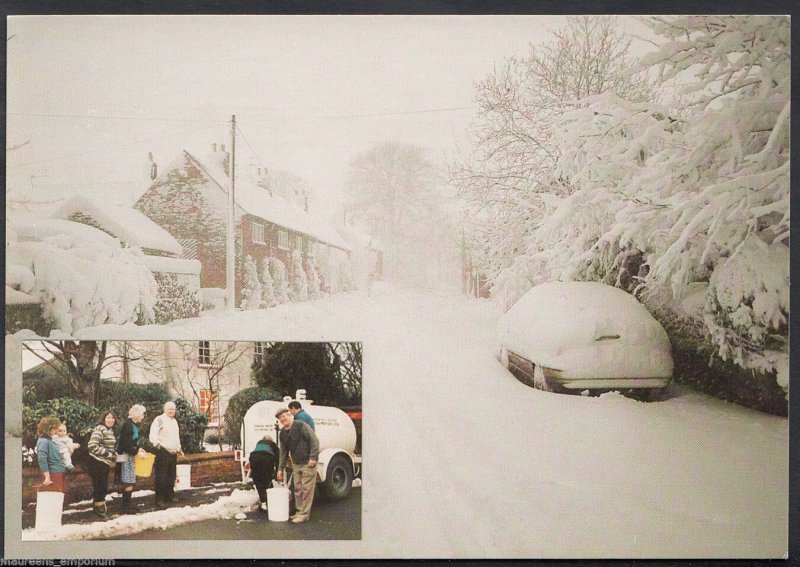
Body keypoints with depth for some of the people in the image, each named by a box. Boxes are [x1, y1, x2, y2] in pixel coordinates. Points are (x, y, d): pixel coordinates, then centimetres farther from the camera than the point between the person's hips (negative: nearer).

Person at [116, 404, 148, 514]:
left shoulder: (133, 425, 12)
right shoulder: (128, 426, -18)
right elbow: (125, 444, -21)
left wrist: (138, 448, 7)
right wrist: (137, 452, -17)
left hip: (130, 456, 10)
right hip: (126, 456, -10)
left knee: (130, 482, 13)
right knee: (129, 483, -6)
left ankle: (127, 505, 19)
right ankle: (126, 507, 0)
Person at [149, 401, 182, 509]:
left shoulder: (174, 421, 19)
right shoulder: (159, 420, -6)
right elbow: (153, 436, -16)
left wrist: (179, 449, 30)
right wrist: (157, 444, -32)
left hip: (173, 453, 8)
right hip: (163, 452, -8)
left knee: (171, 477, 14)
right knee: (161, 477, -8)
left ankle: (170, 496, 24)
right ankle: (159, 500, -5)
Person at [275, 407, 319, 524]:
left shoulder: (300, 425, -14)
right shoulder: (282, 434, 8)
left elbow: (315, 440, -16)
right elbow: (283, 452, 16)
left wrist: (313, 457, -21)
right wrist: (280, 468, 12)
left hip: (308, 463, -7)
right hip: (296, 464, 7)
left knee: (306, 489, -4)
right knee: (297, 489, 12)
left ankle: (304, 514, 0)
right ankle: (299, 511, 22)